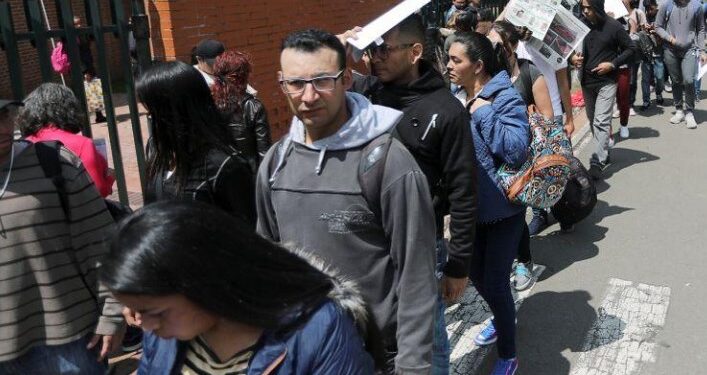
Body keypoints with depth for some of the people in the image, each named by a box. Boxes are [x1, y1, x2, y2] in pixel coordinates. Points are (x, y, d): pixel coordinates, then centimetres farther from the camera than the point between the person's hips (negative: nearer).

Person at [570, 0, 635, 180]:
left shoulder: (613, 26, -9)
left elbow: (630, 49, -1)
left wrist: (612, 64, -14)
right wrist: (572, 57, -9)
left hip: (606, 81, -5)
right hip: (586, 81, 5)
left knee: (601, 121, -12)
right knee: (593, 120, 14)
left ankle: (598, 162, -13)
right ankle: (604, 153, 29)